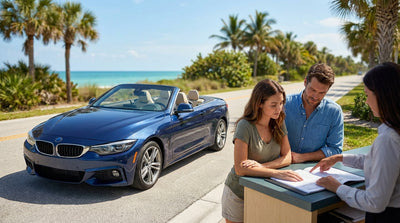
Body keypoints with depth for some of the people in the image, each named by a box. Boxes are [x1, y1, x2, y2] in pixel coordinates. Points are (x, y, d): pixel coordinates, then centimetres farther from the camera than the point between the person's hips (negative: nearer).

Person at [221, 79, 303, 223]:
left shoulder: (279, 123, -4)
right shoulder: (245, 126, -23)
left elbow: (287, 157, -6)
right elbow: (240, 169, -27)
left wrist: (262, 166, -23)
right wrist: (276, 173, -35)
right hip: (239, 194, -5)